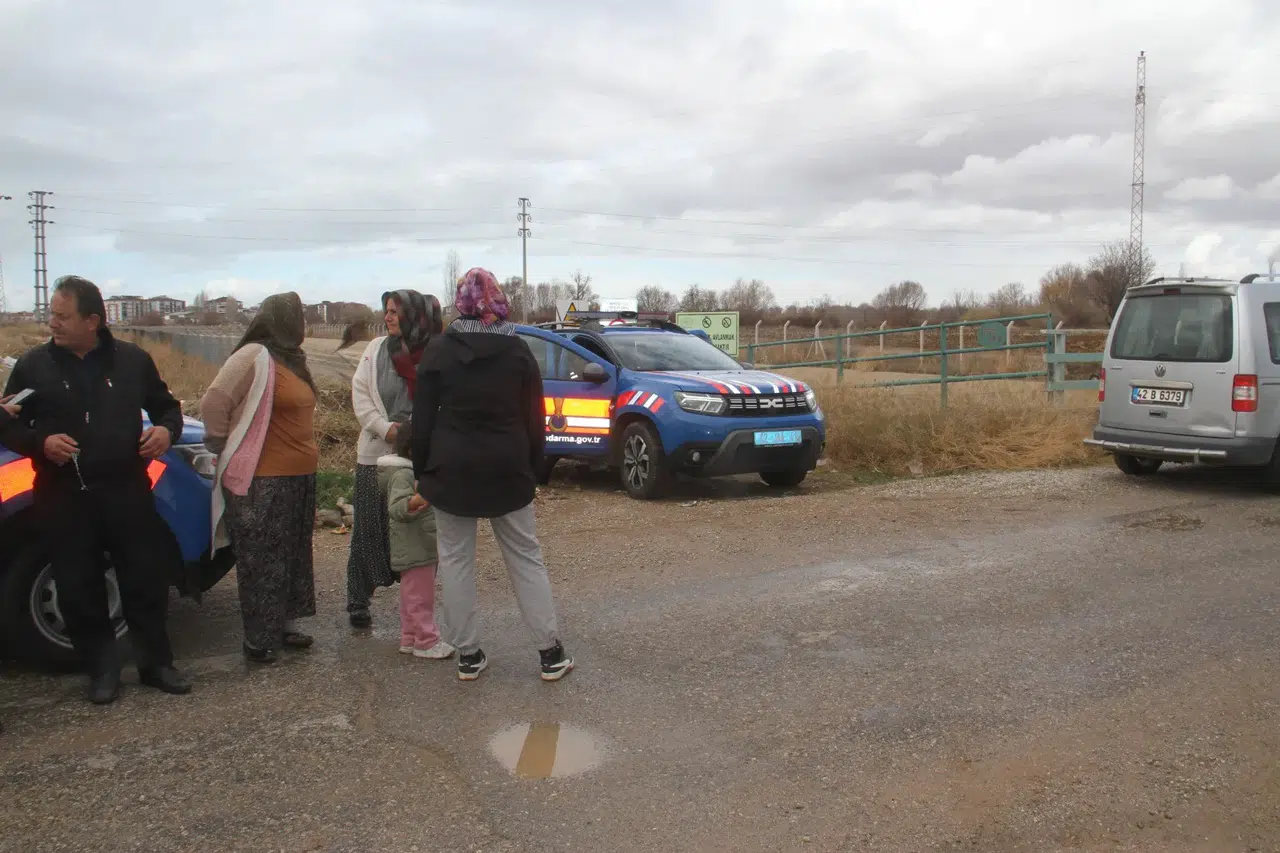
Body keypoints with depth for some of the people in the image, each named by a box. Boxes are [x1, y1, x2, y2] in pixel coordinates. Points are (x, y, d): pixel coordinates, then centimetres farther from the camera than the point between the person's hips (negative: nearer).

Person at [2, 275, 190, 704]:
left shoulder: (132, 359, 3)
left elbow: (166, 406, 14)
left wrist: (166, 430, -8)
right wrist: (41, 442, -13)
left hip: (127, 491, 0)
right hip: (63, 498, 0)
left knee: (146, 580, 5)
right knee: (78, 589, 6)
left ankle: (156, 663, 21)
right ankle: (102, 669, 21)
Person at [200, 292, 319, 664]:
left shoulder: (291, 359, 13)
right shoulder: (254, 357, -15)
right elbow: (213, 404, -17)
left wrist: (306, 454, 12)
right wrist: (226, 448, -6)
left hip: (297, 479, 9)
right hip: (261, 481, -9)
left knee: (292, 556, 17)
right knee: (261, 561, 0)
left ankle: (284, 624, 29)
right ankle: (258, 638, 10)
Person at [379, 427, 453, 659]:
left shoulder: (416, 470, 15)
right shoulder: (402, 474, -18)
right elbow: (396, 508, -30)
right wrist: (417, 500, -45)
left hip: (424, 548, 11)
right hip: (414, 549, -11)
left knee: (413, 595, 17)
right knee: (420, 596, -5)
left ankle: (410, 638, 26)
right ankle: (426, 642, 1)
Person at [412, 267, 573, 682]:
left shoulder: (438, 351, -3)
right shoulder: (518, 351, 1)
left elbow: (423, 419, -2)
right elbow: (534, 419, 3)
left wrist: (421, 473, 6)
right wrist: (532, 469, 11)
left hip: (451, 471, -1)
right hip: (507, 471, 1)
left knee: (456, 561, 8)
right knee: (525, 558, 8)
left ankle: (468, 655, 12)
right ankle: (551, 653, 10)